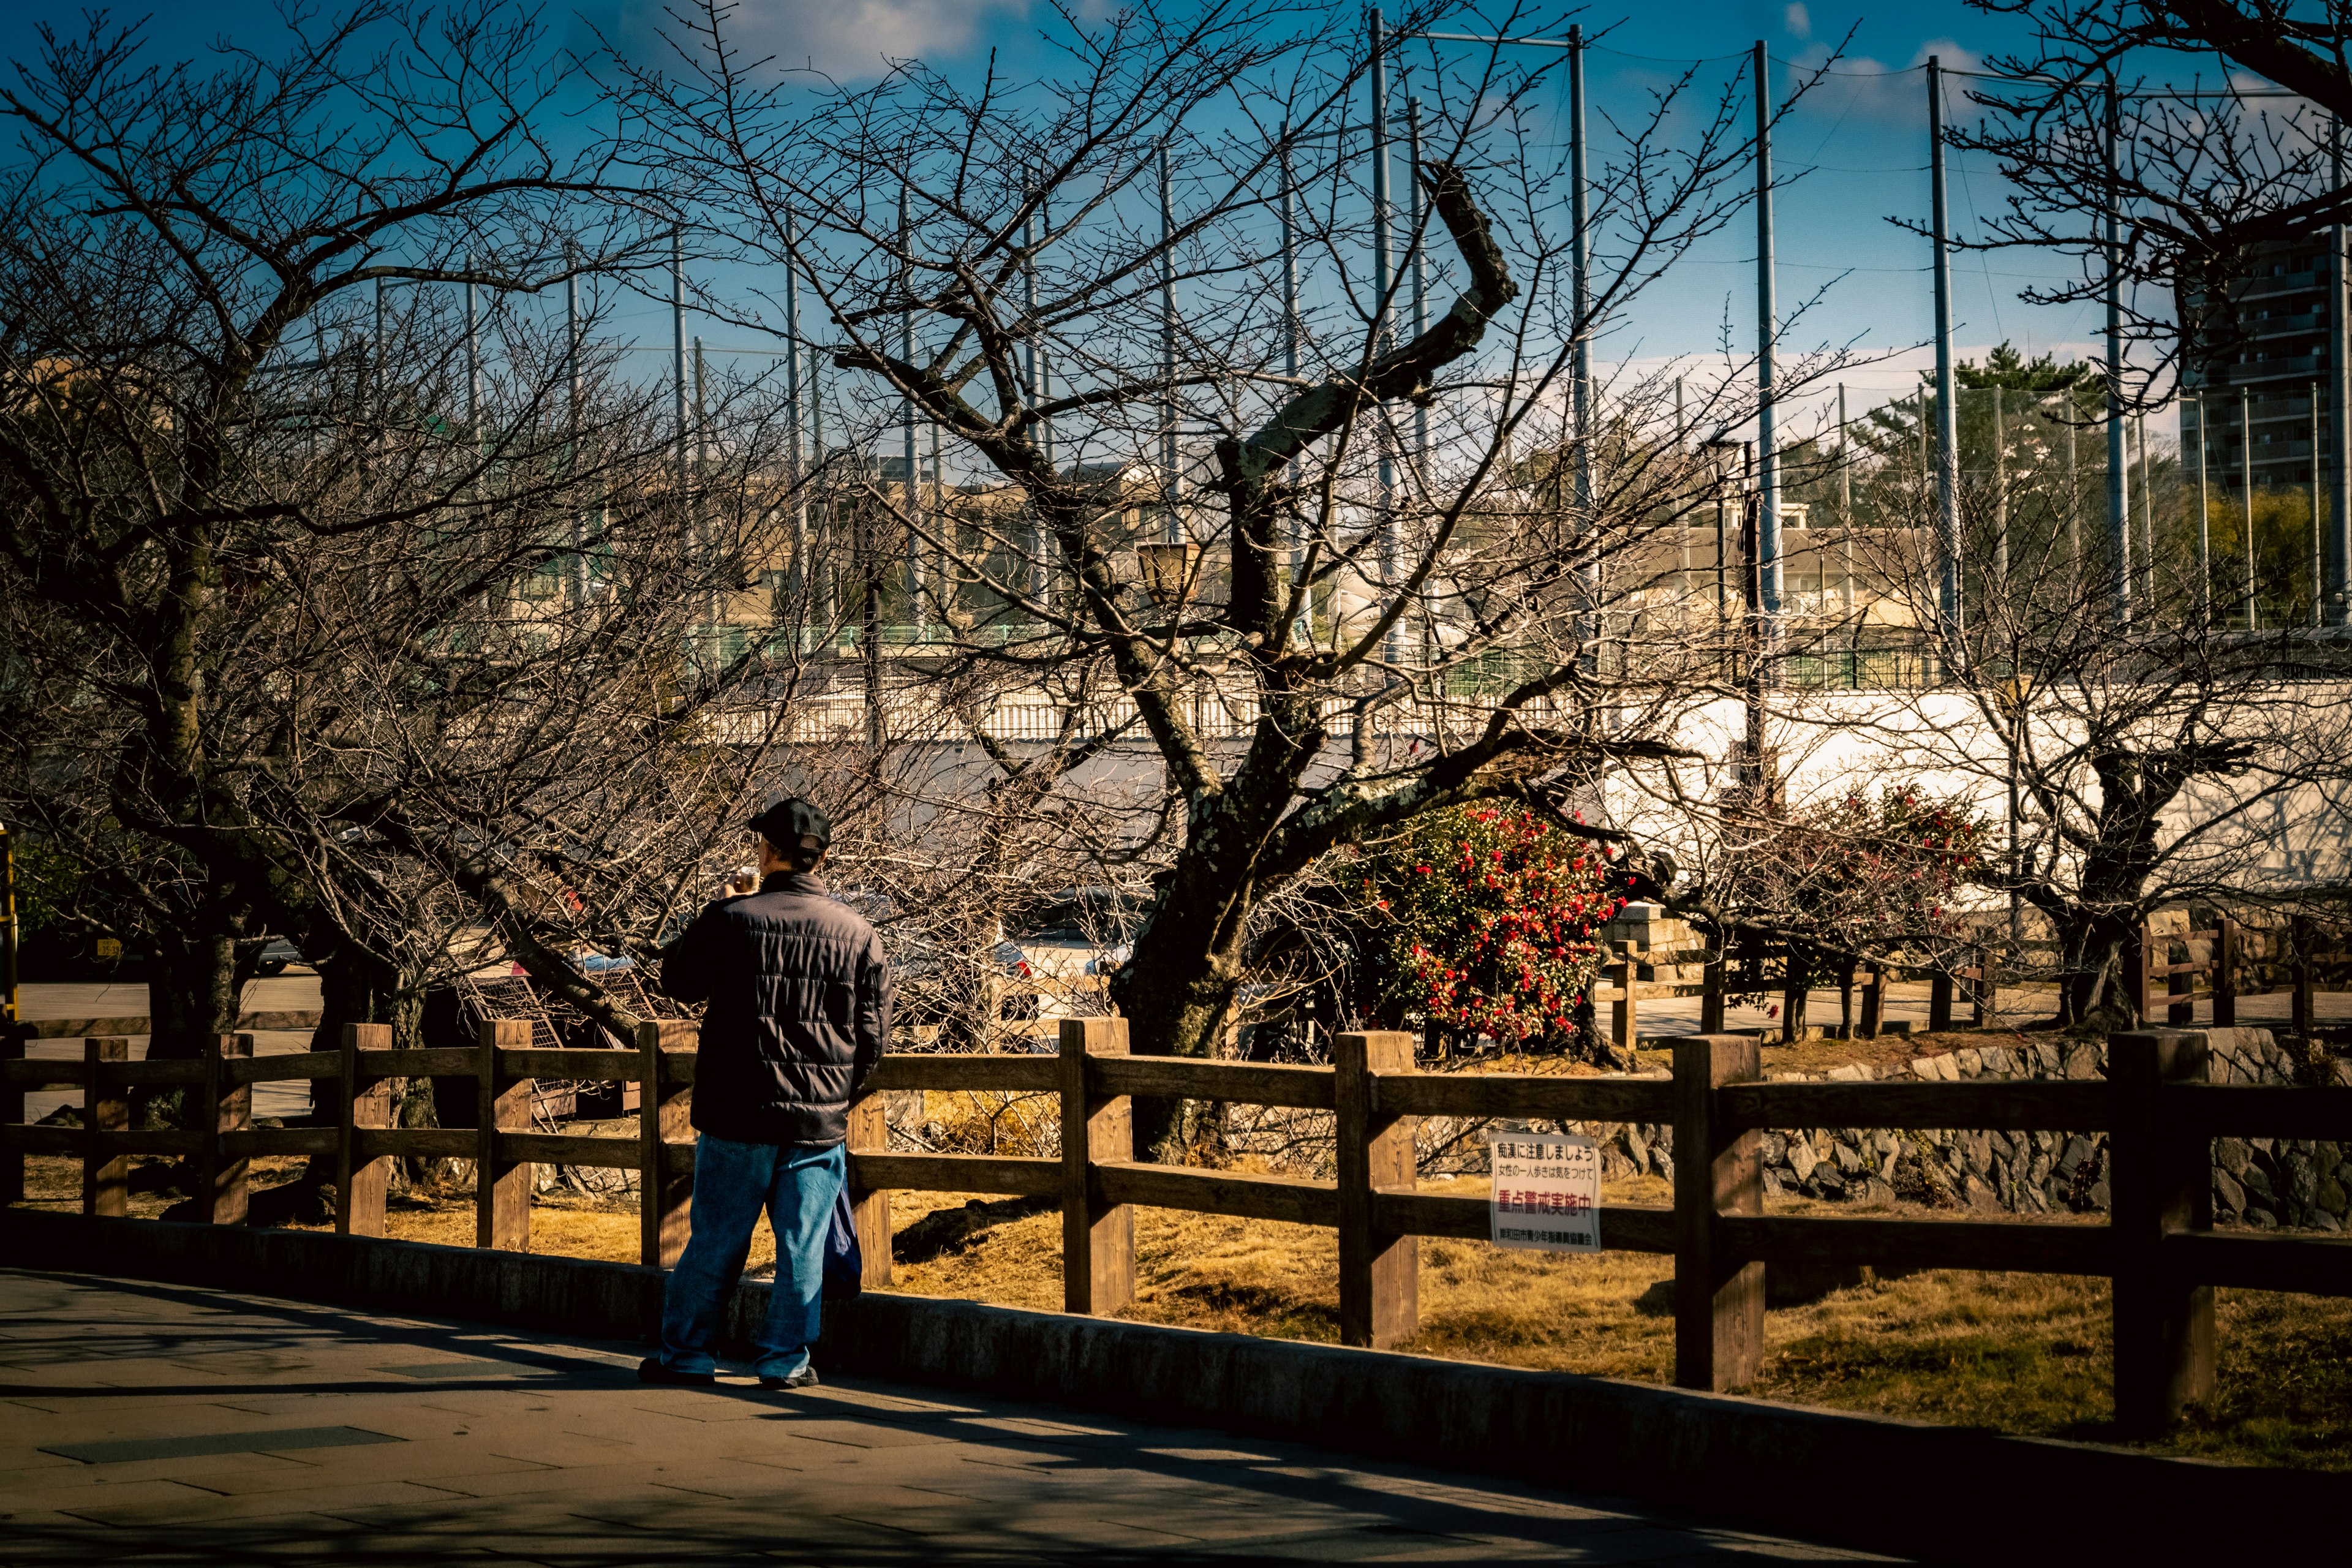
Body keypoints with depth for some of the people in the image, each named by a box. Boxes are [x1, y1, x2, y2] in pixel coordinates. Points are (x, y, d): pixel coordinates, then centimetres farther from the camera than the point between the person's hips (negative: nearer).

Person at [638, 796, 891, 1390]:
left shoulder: (730, 919, -7)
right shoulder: (857, 934, 1)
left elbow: (678, 979, 10)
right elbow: (874, 1033, 4)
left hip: (738, 1115, -1)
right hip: (820, 1119, 1)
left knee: (716, 1240, 7)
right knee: (802, 1247, 7)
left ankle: (685, 1354, 15)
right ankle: (786, 1359, 8)